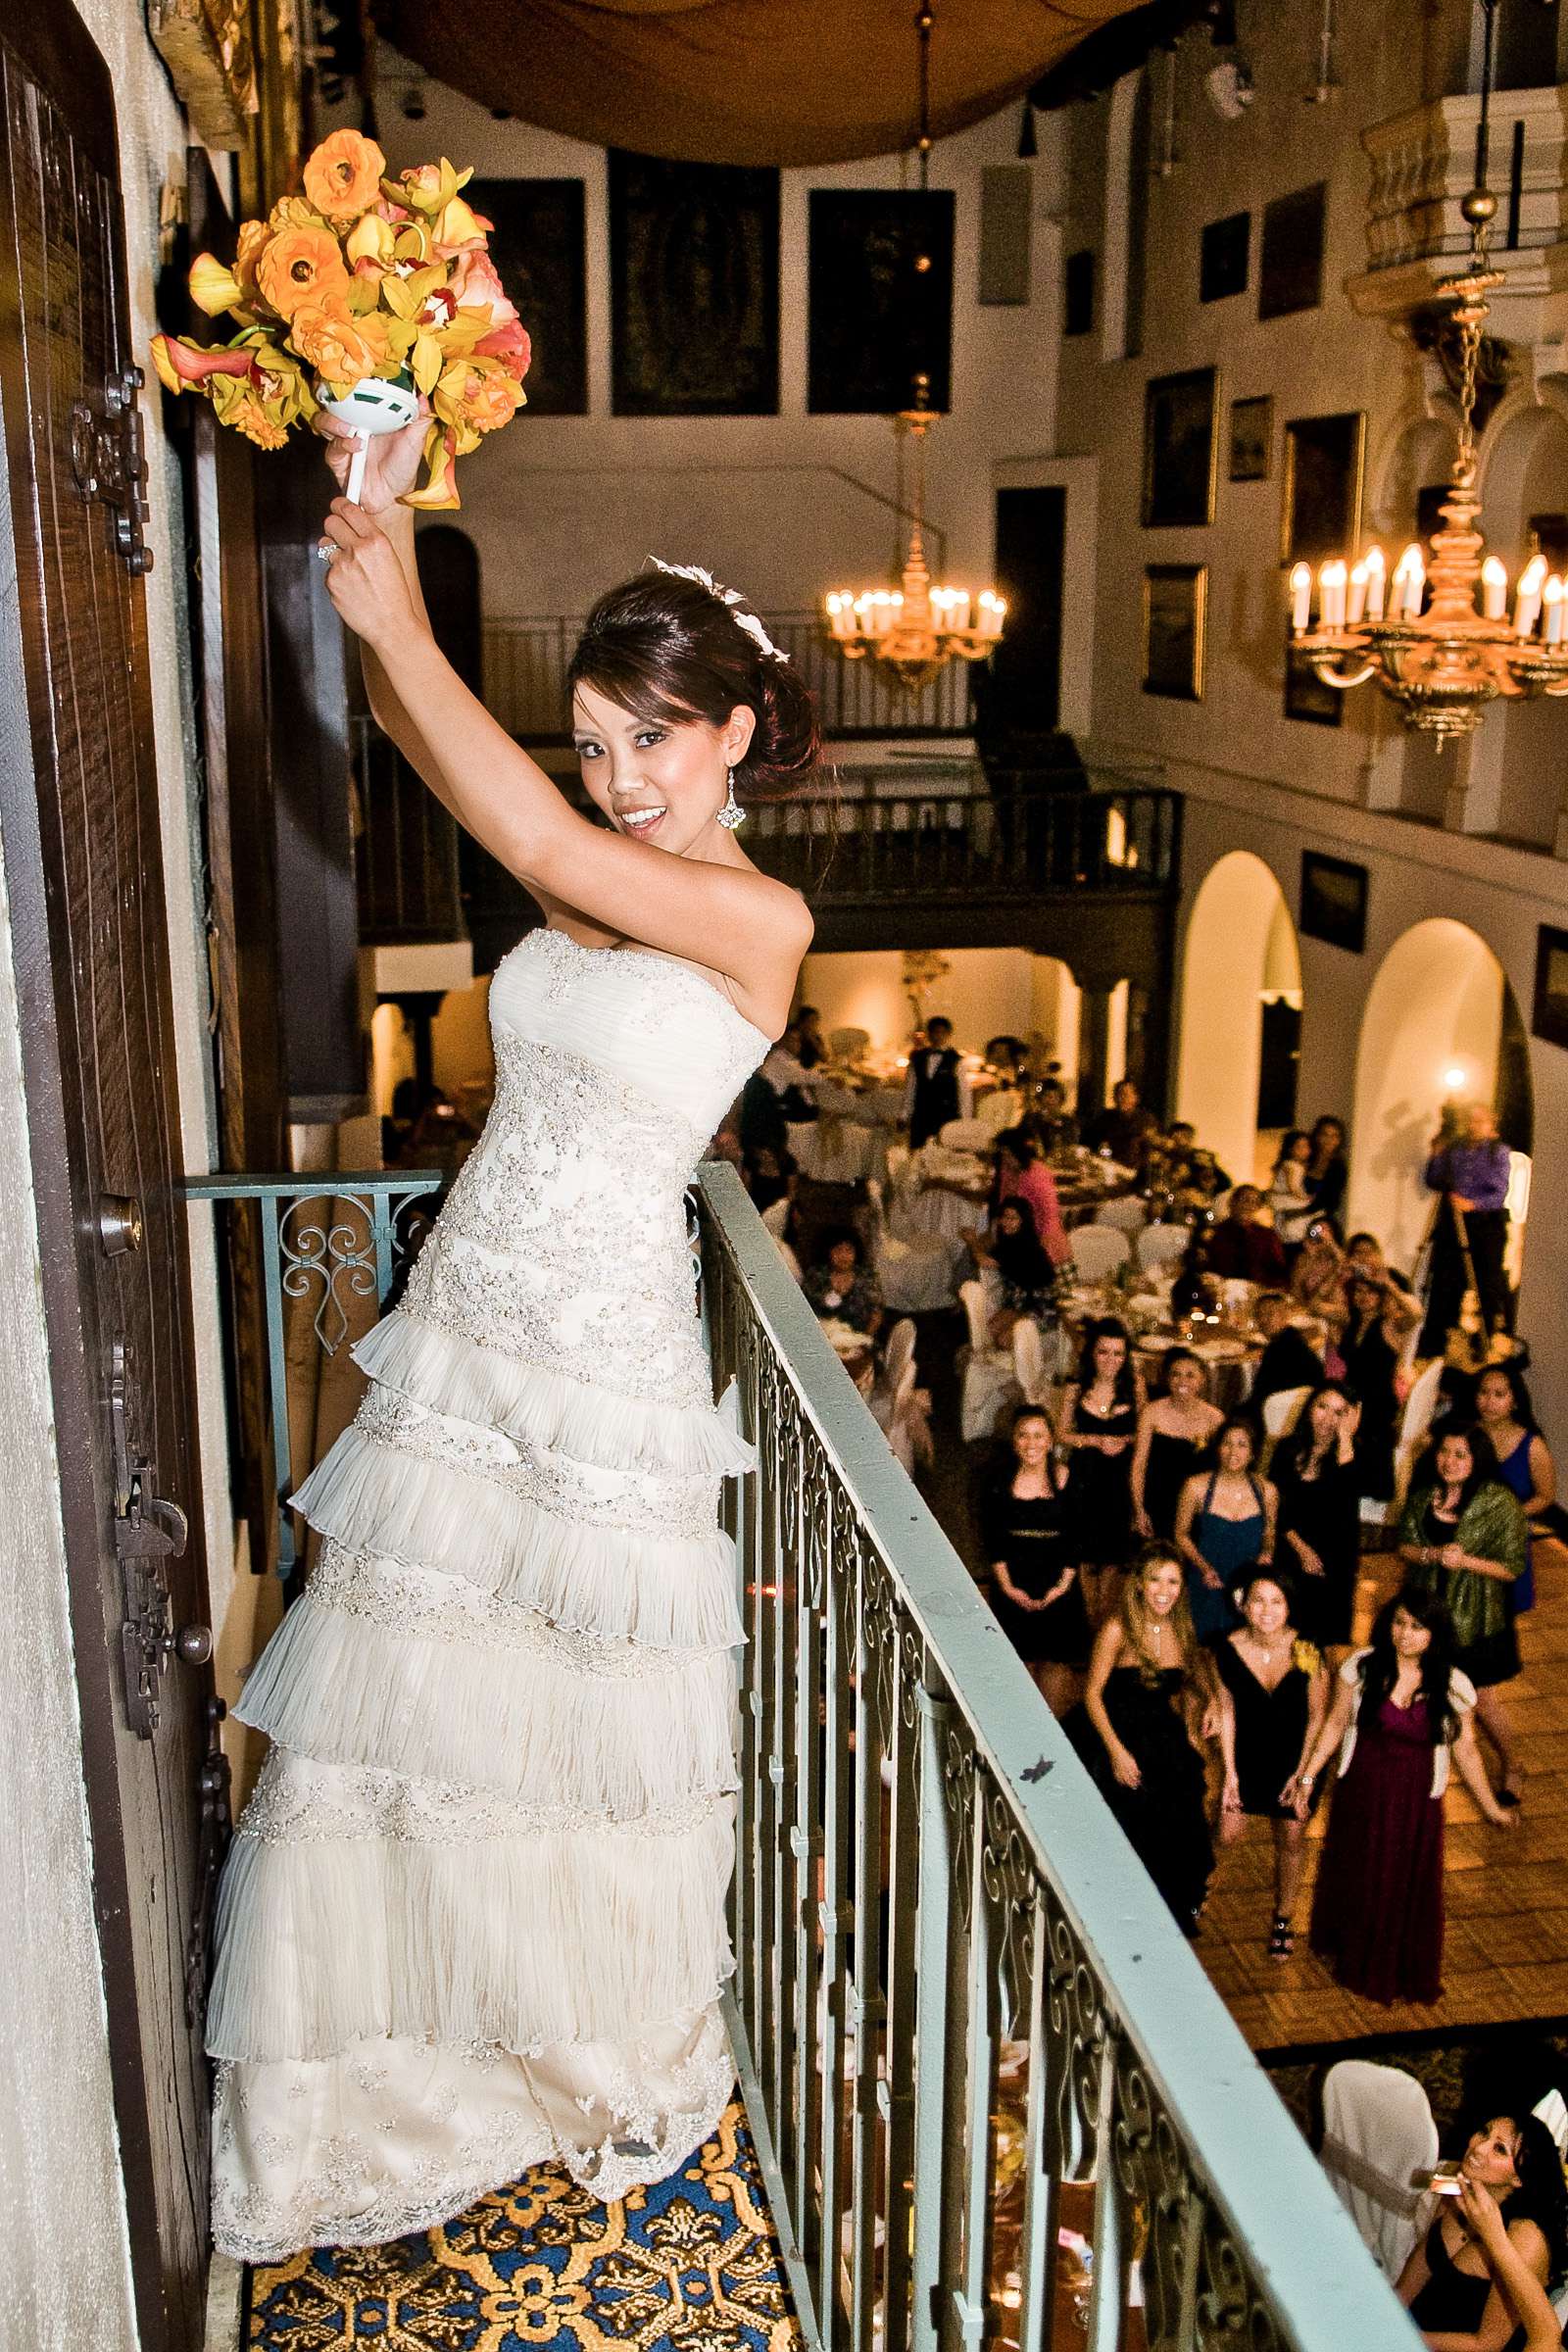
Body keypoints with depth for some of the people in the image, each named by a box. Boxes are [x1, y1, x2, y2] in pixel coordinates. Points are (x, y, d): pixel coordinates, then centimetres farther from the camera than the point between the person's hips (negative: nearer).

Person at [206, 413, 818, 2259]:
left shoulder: (759, 917, -12)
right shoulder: (602, 869, 6)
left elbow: (534, 841, -25)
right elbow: (423, 737, 0)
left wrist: (393, 616, -22)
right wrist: (377, 527, -14)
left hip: (596, 1360, -6)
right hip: (463, 1326, 6)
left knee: (583, 1718, 10)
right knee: (401, 1703, 13)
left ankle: (620, 2070, 36)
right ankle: (422, 2058, 36)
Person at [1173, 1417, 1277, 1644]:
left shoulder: (1266, 1492, 2)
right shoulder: (1197, 1487, -4)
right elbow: (1181, 1534, 5)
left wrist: (1266, 1554, -5)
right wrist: (1202, 1566, -9)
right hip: (1207, 1588, -1)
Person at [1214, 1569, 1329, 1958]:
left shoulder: (1307, 1652, -22)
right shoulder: (1227, 1650, -20)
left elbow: (1317, 1717, -10)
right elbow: (1226, 1711, -9)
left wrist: (1302, 1773, -9)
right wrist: (1230, 1772, -8)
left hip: (1294, 1756, 0)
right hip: (1245, 1753, 0)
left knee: (1291, 1837, 6)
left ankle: (1283, 1919, 28)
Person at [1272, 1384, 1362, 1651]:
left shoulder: (1350, 1452, -2)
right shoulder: (1288, 1449, 6)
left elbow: (1347, 1491, -23)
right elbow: (1275, 1505, 6)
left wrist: (1345, 1436, -21)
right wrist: (1301, 1549, -3)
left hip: (1337, 1558, -2)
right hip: (1293, 1555, 2)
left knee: (1330, 1635, -1)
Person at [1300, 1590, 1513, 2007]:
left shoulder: (1452, 1687, -12)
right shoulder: (1361, 1667, -13)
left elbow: (1465, 1750, -2)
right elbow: (1336, 1723, -3)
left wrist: (1491, 1808, -1)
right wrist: (1309, 1775, -3)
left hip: (1416, 1801, 0)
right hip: (1360, 1793, 1)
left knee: (1409, 1888, 13)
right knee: (1354, 1878, 18)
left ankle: (1405, 1974, 38)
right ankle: (1351, 1960, 46)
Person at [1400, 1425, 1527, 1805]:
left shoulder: (1500, 1503, -18)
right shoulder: (1424, 1494, -4)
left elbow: (1512, 1568, -14)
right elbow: (1404, 1546, 1)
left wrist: (1466, 1560, -27)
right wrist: (1433, 1555, -19)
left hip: (1476, 1617, -4)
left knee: (1483, 1701, 7)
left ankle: (1512, 1770, 34)